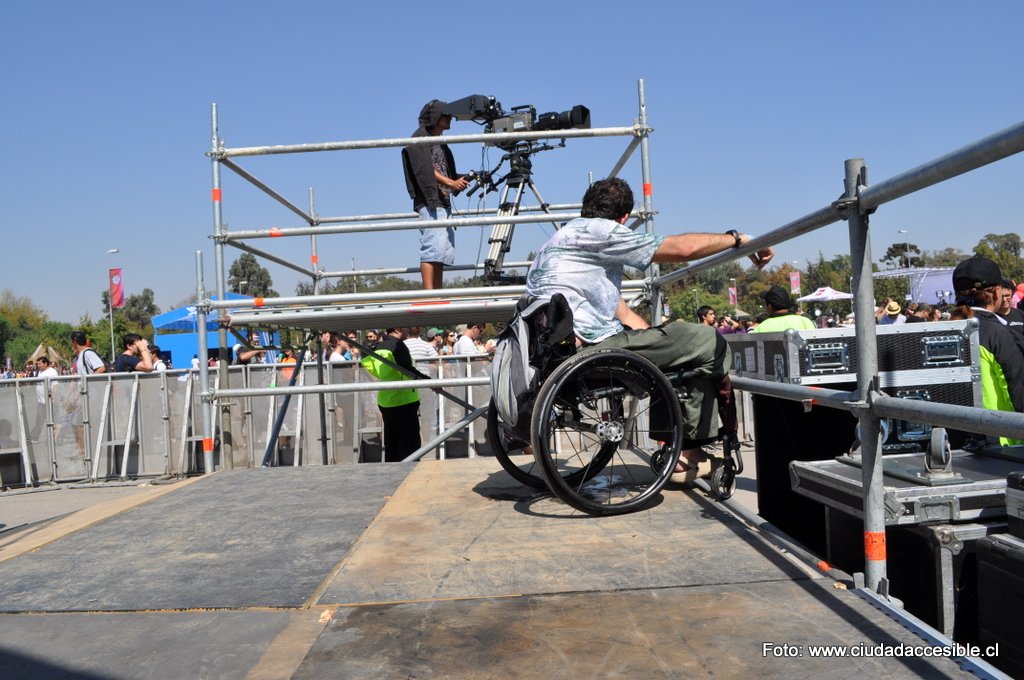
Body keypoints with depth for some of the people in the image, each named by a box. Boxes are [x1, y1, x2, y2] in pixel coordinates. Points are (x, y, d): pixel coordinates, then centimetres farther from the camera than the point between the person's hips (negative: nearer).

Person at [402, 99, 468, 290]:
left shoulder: (441, 143, 28)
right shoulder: (420, 138, 3)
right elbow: (425, 169, -10)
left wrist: (461, 179, 4)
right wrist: (451, 182, -18)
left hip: (444, 203, 9)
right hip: (429, 202, -9)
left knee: (445, 252, 3)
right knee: (433, 247, -18)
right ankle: (428, 294, -22)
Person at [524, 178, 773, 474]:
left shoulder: (567, 235, 26)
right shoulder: (598, 230, -6)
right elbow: (682, 248, -10)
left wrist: (652, 334, 19)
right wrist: (737, 238, 4)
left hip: (560, 347, 11)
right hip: (593, 347, -11)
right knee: (711, 343, -1)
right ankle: (690, 450, 7)